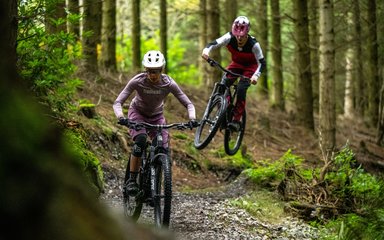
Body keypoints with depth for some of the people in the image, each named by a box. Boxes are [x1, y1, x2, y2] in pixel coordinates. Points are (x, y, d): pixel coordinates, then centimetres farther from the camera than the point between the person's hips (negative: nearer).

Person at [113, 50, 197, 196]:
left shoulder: (168, 84, -23)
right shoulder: (137, 81, -27)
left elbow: (188, 104, -21)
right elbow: (118, 102, -29)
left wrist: (192, 118, -41)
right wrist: (121, 117, -49)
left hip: (156, 116, 2)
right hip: (137, 113, -2)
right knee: (141, 140, -32)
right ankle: (131, 181, -23)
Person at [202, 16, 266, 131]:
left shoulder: (253, 44, -31)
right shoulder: (230, 38, -26)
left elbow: (262, 63, -27)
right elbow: (214, 43, -32)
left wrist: (256, 76, -45)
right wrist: (206, 50, -55)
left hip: (250, 66, -3)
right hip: (236, 64, 3)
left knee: (241, 89, -23)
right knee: (223, 85, -19)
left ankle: (236, 120, -18)